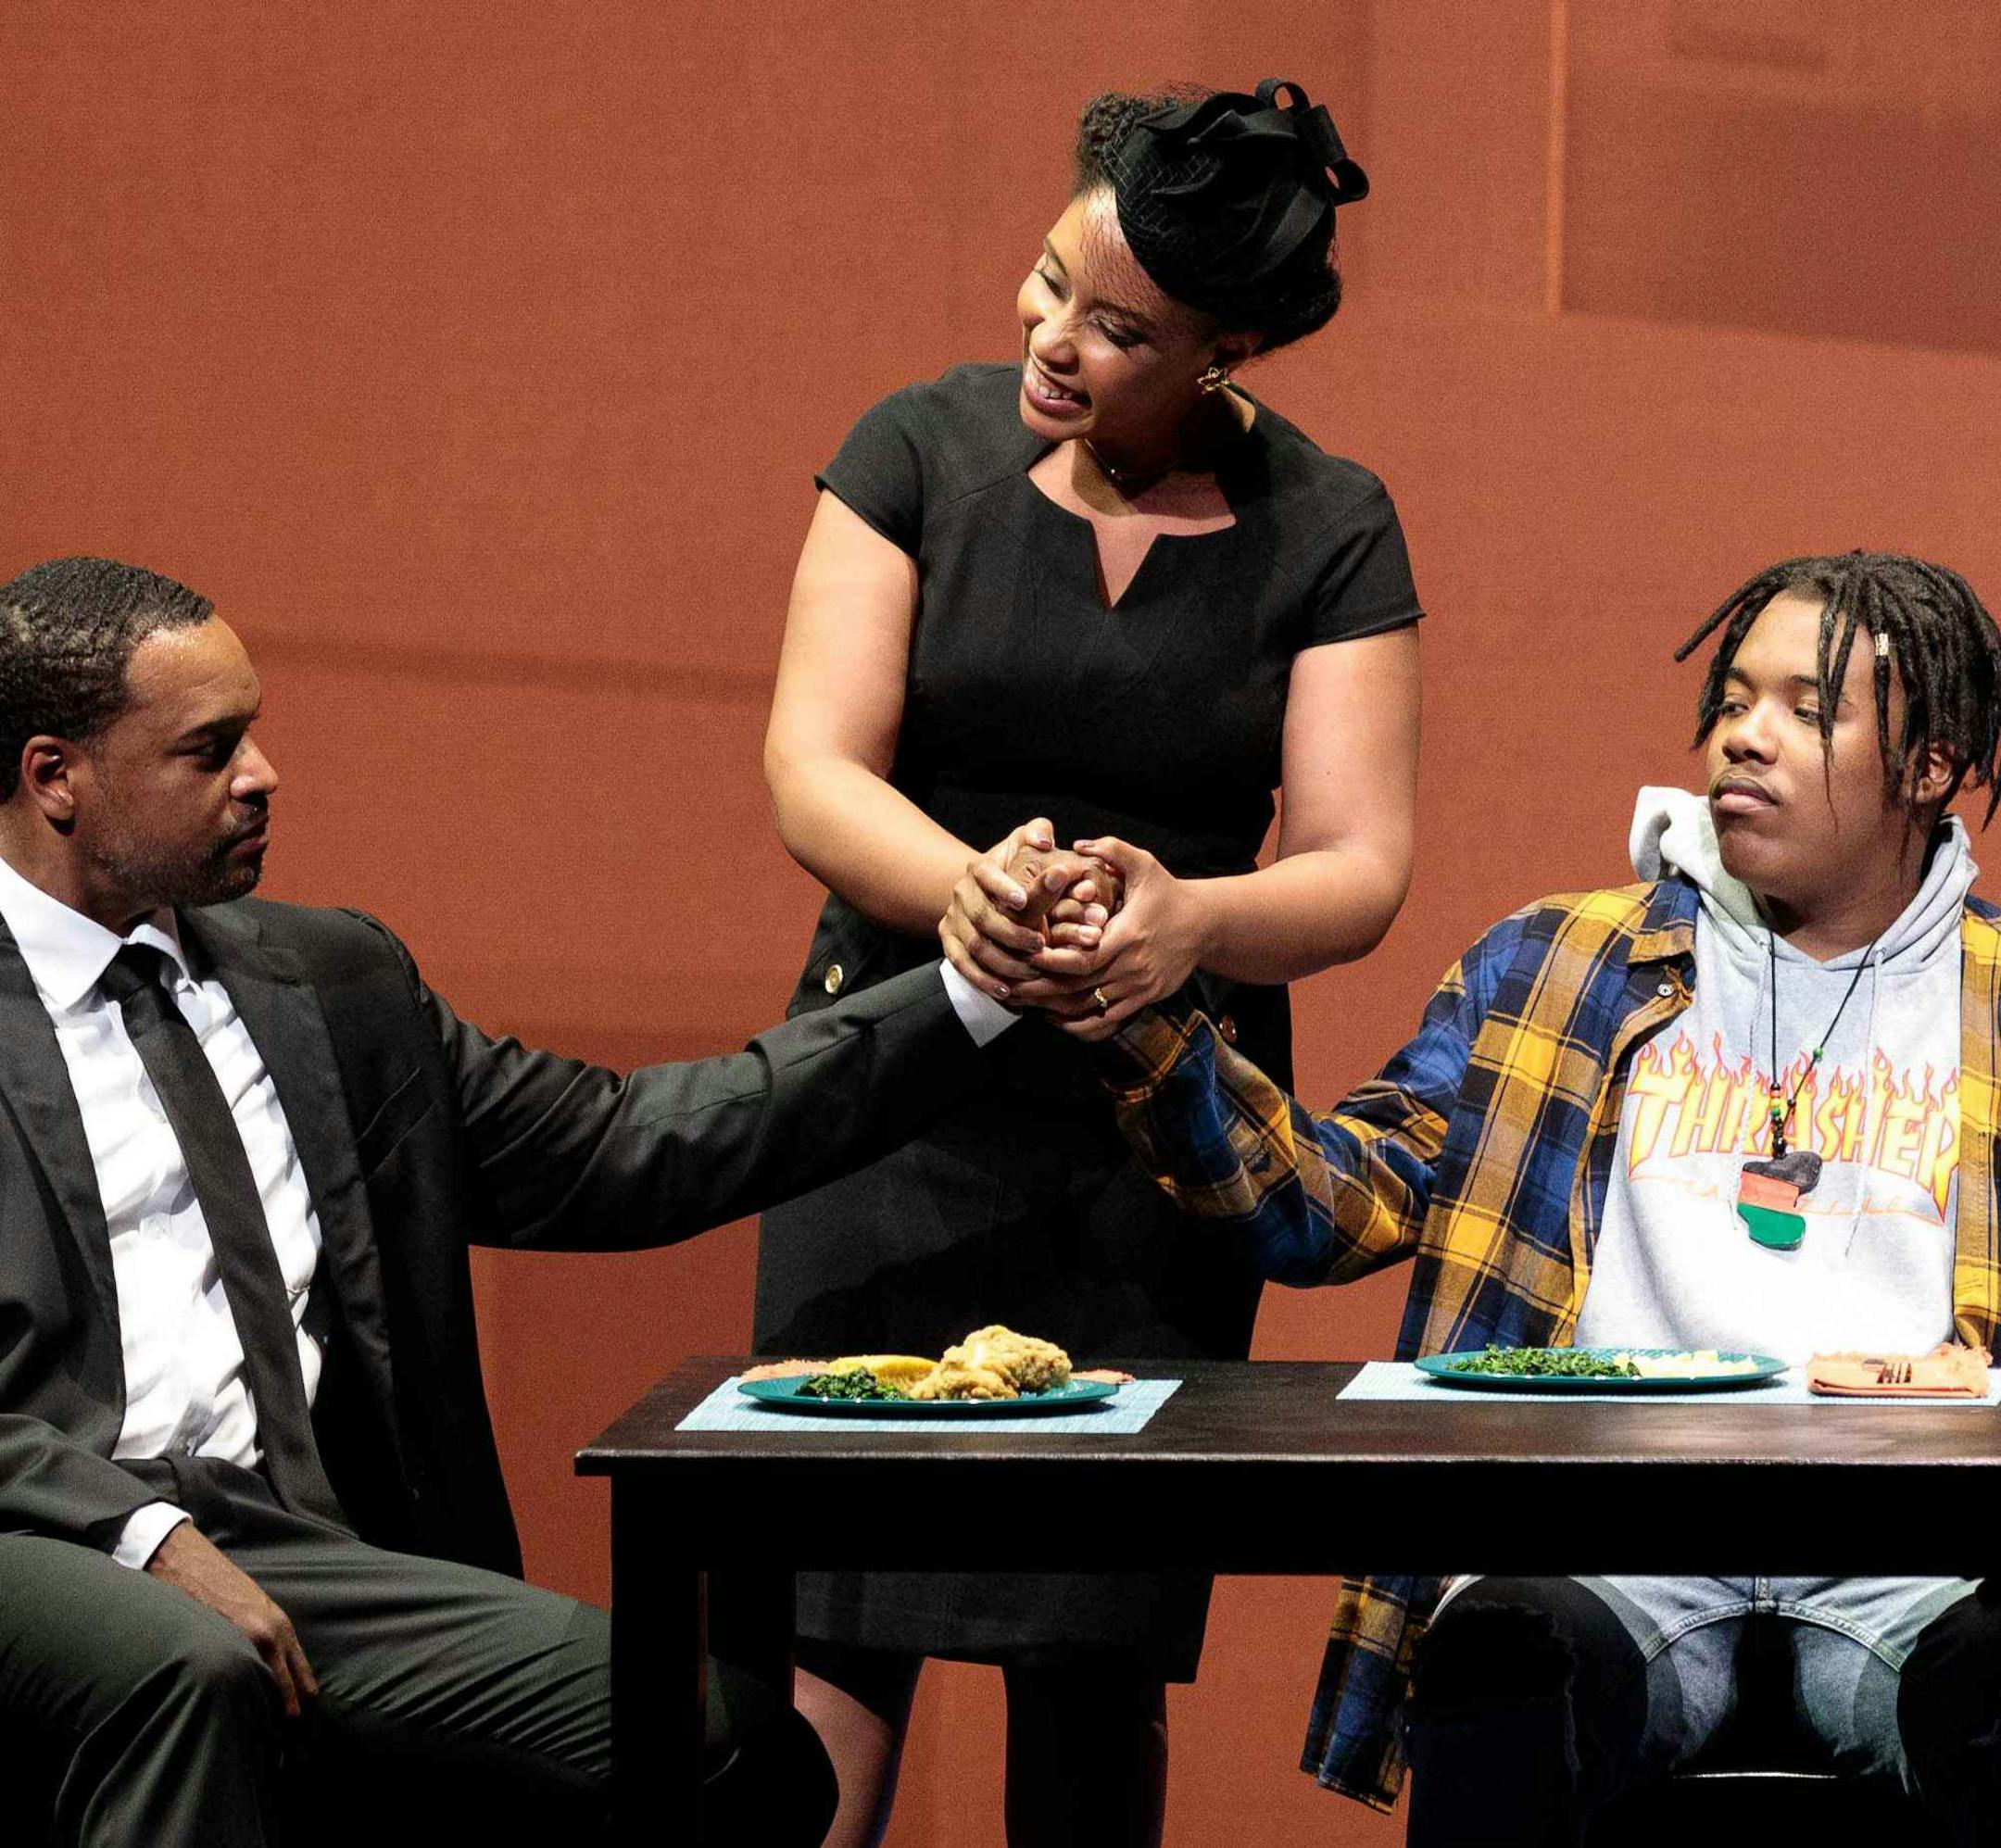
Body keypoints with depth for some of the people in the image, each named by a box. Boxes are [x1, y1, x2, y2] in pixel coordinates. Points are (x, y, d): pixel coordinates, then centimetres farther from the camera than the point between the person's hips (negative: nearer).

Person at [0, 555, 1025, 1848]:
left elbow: (616, 1153, 19)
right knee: (190, 1665, -40)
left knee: (738, 1744, -19)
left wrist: (969, 996, 13)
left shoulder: (335, 983, 21)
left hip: (296, 1550, 5)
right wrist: (146, 1533, -20)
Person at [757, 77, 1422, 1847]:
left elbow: (1357, 870, -7)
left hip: (1166, 1122, 1)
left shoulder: (1328, 534, 0)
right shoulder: (925, 450, -1)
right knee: (837, 1617, -10)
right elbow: (813, 767, -8)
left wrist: (1188, 919, -29)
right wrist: (964, 891, -30)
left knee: (1103, 1655, -1)